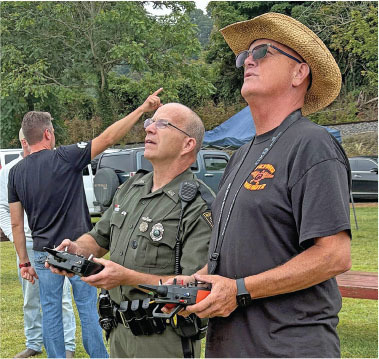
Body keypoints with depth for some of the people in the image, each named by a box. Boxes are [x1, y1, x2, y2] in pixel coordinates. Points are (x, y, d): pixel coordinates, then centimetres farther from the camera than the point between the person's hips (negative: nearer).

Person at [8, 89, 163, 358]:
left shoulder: (16, 172, 1)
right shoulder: (64, 157, -11)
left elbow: (17, 224, 3)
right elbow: (108, 138, -15)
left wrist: (24, 262, 11)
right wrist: (142, 109, -12)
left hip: (44, 253, 3)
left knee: (50, 311, 10)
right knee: (88, 308, 7)